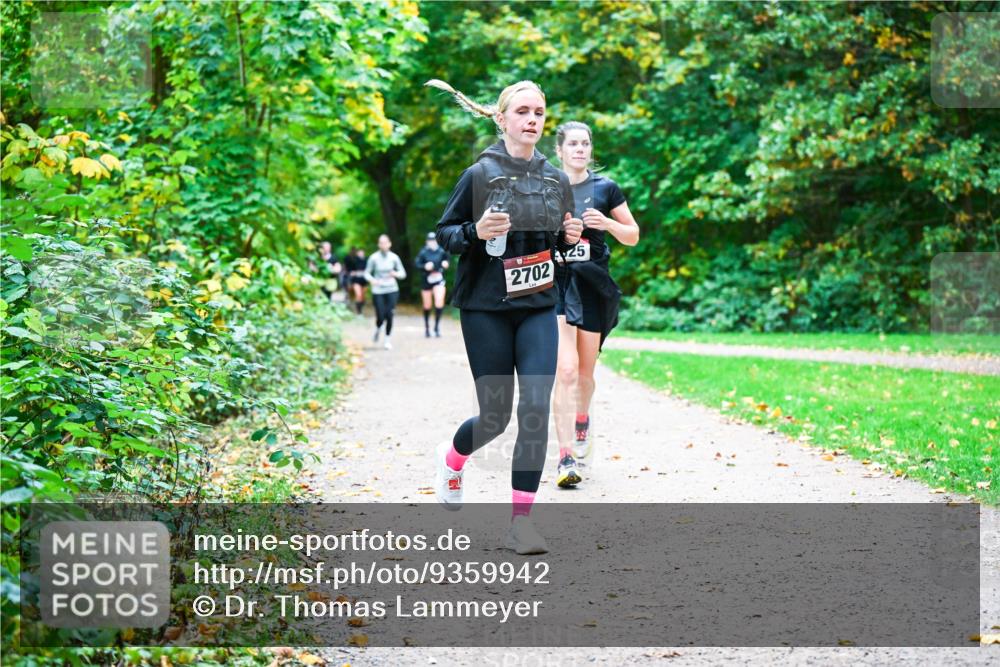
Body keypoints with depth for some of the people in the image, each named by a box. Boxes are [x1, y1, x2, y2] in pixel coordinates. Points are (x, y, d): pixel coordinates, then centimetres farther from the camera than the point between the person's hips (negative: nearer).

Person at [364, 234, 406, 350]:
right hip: (378, 291, -1)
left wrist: (396, 274, -17)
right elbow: (367, 273, 2)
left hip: (392, 290, 1)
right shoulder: (374, 258, -6)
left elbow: (403, 273, 4)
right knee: (380, 317, -4)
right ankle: (377, 329, 32)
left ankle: (388, 339, 11)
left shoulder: (394, 257, -2)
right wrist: (372, 280, -19)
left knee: (389, 315, -7)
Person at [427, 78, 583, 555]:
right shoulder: (481, 174, -6)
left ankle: (521, 520, -4)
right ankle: (453, 458, 39)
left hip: (539, 308, 3)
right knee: (495, 416, 4)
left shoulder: (556, 179, 7)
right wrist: (476, 232, -22)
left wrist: (569, 238, -3)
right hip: (485, 310, -3)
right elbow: (444, 234, -2)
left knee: (535, 408, -11)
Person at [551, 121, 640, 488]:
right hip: (555, 283, -2)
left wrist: (607, 223, -10)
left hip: (592, 286, 2)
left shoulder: (605, 188, 4)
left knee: (585, 371, 13)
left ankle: (581, 422, 45)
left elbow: (632, 236, 9)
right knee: (566, 369, -16)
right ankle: (566, 456, -17)